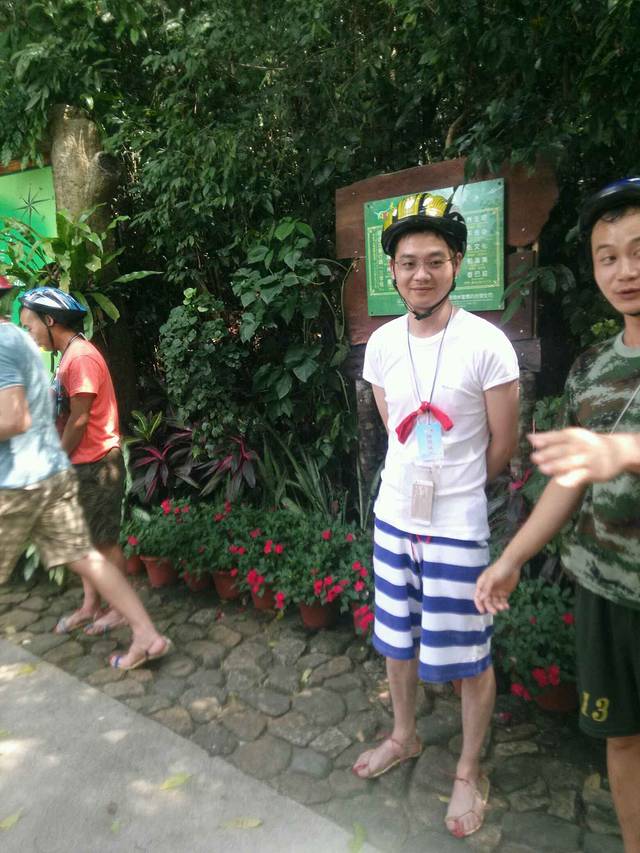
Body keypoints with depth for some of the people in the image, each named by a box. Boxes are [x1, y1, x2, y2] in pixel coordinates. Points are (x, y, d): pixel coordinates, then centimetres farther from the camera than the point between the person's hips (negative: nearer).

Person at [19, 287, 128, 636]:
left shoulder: (81, 357, -17)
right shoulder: (69, 356, 13)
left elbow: (78, 421, -18)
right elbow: (65, 417, 12)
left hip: (97, 465, -9)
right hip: (81, 465, 9)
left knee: (105, 541, 2)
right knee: (85, 539, 16)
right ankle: (90, 606, 28)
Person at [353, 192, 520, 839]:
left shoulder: (486, 344, -16)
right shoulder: (381, 343, -1)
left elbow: (502, 445, -6)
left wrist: (456, 488, 7)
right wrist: (420, 479, 10)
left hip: (457, 526, -5)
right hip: (393, 514, 5)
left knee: (468, 657, 11)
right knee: (396, 637, 21)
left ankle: (469, 771, 37)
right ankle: (403, 737, 47)